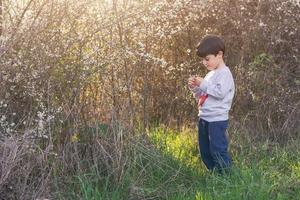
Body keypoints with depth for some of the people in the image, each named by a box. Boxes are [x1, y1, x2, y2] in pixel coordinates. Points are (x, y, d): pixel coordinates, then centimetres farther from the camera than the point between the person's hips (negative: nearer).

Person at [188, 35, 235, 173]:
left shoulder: (224, 73, -10)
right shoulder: (210, 74, 17)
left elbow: (220, 92, -23)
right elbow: (202, 96, 22)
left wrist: (203, 84, -17)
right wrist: (194, 88, 3)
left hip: (217, 120, -10)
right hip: (204, 118, 10)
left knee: (218, 150, -9)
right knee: (205, 152, 15)